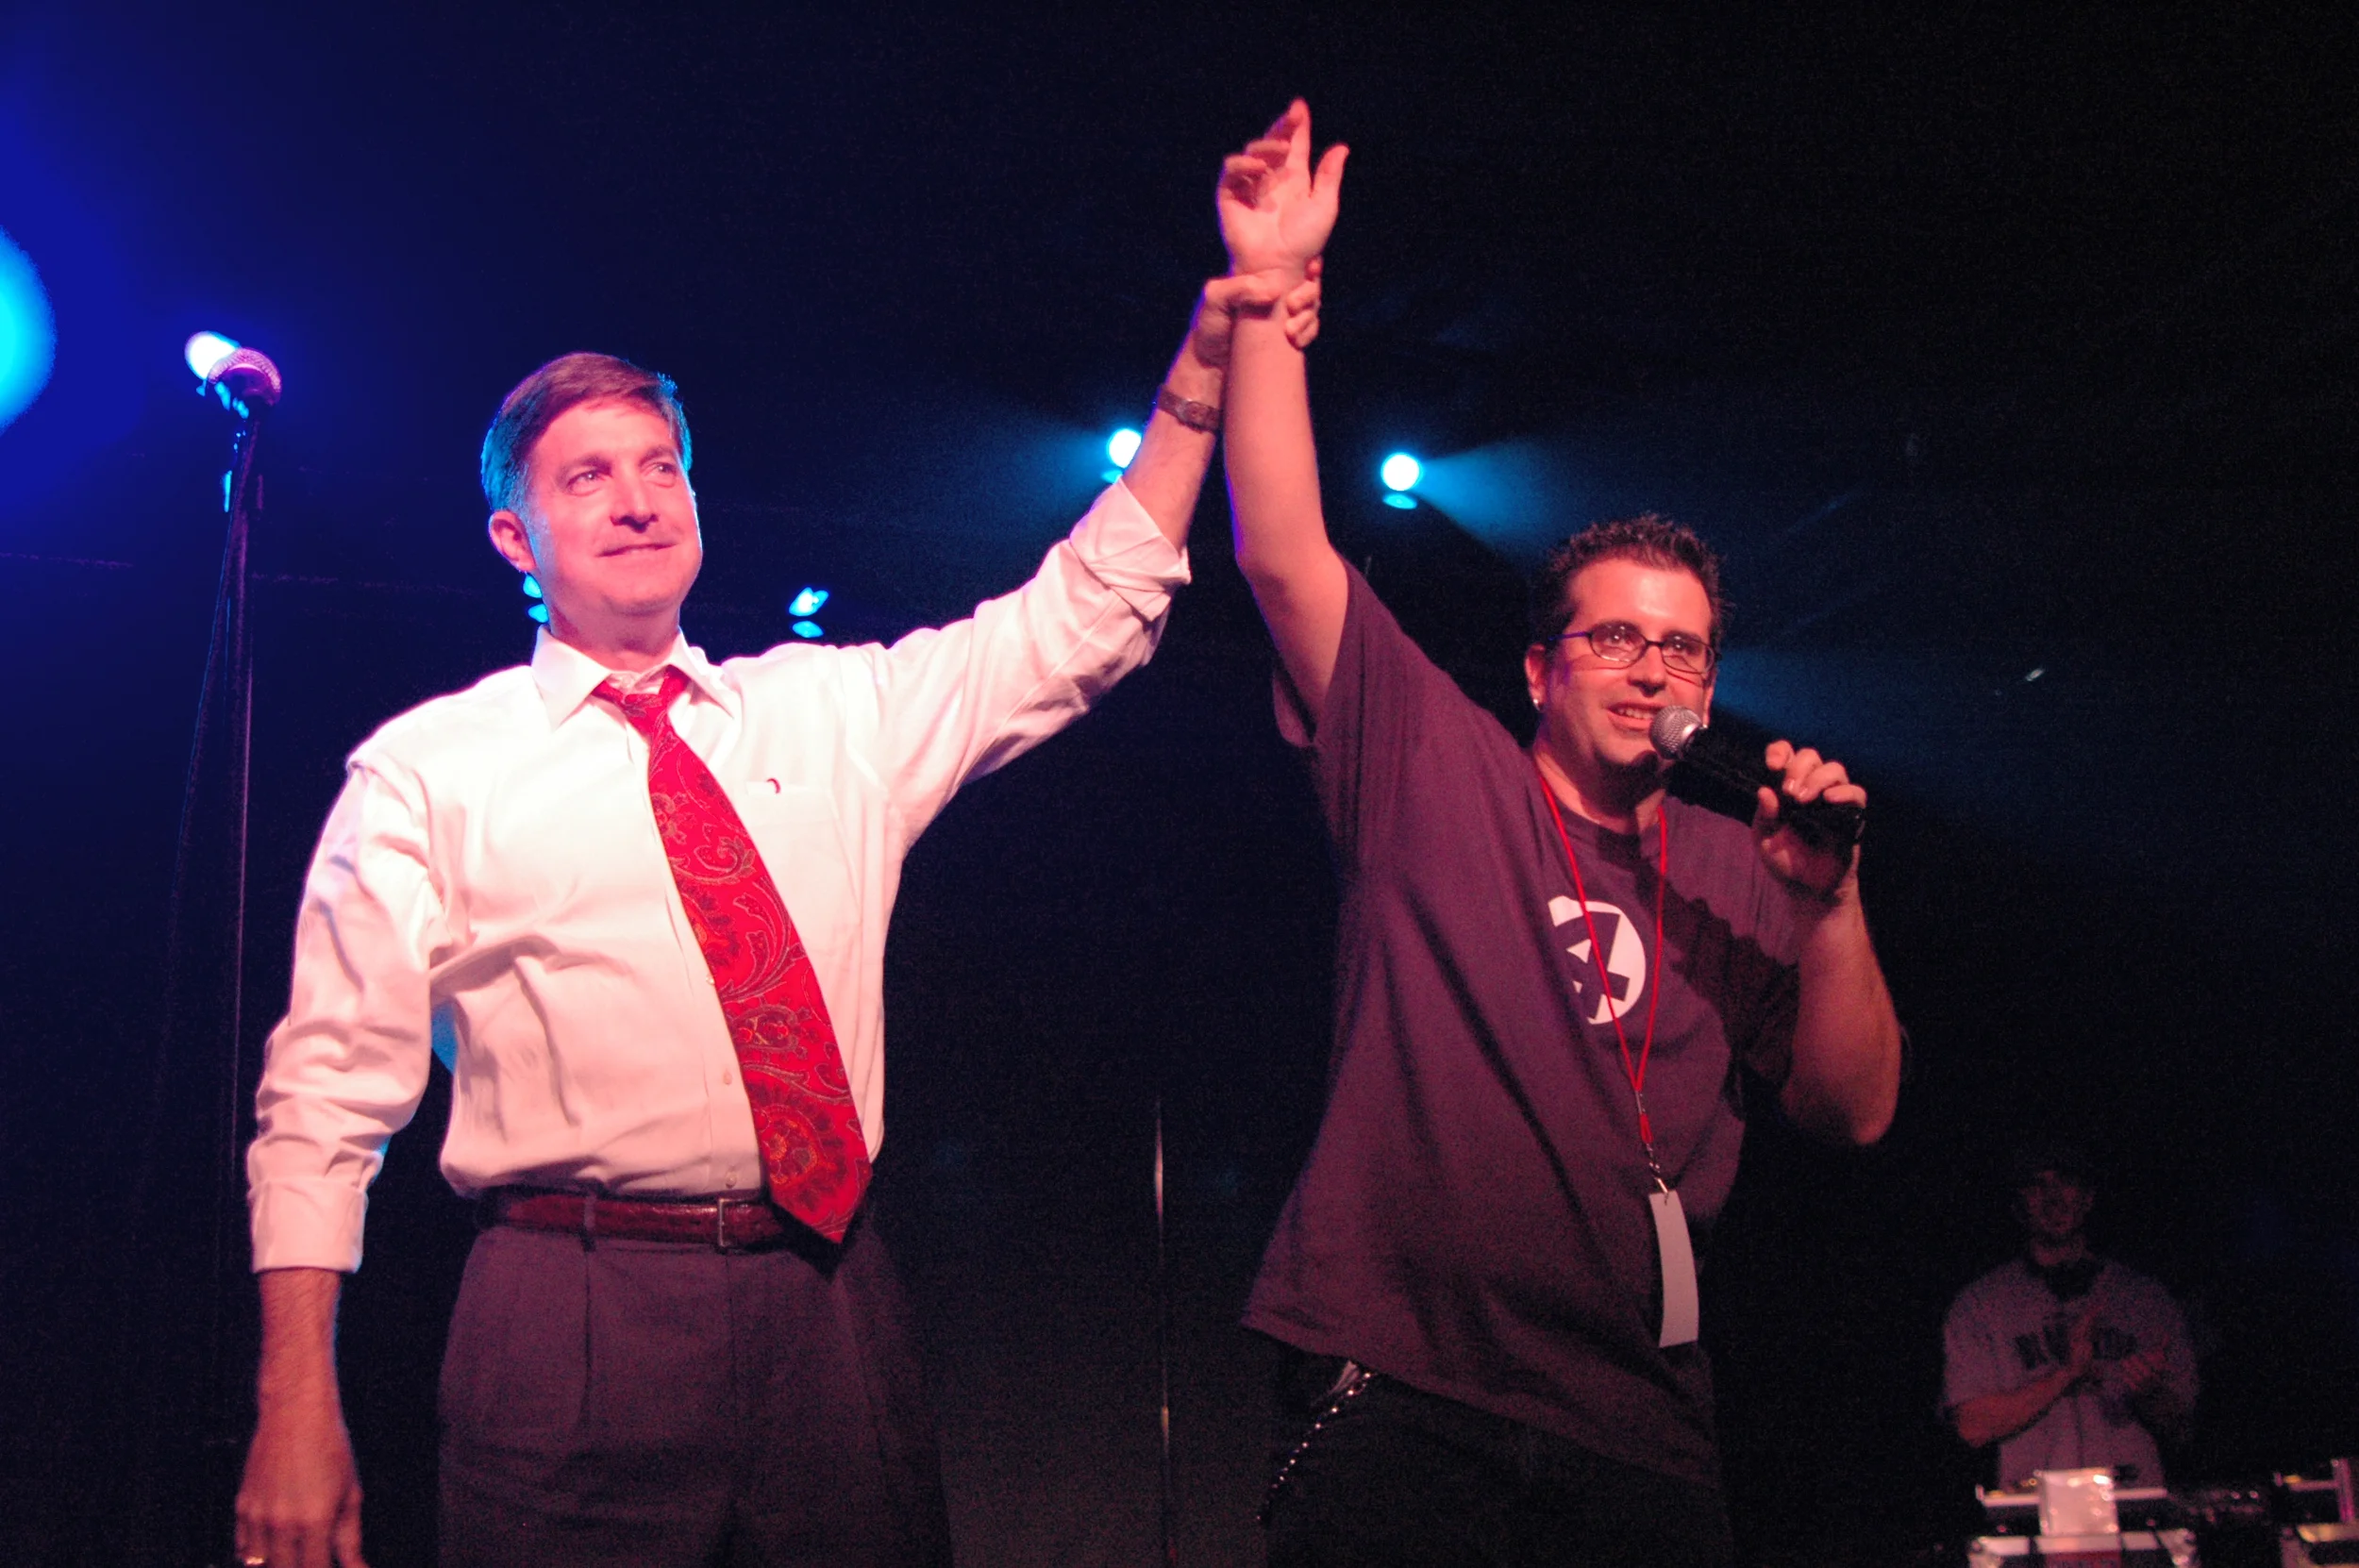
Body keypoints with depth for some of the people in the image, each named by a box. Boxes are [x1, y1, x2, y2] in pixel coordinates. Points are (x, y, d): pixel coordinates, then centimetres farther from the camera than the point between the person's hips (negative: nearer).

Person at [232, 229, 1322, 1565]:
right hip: (579, 1337, -3)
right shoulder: (424, 772, 4)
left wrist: (1199, 381, 4)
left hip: (834, 1301, 3)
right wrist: (300, 1406, -8)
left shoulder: (839, 711, 14)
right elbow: (332, 1090, 1)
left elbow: (1084, 619, 14)